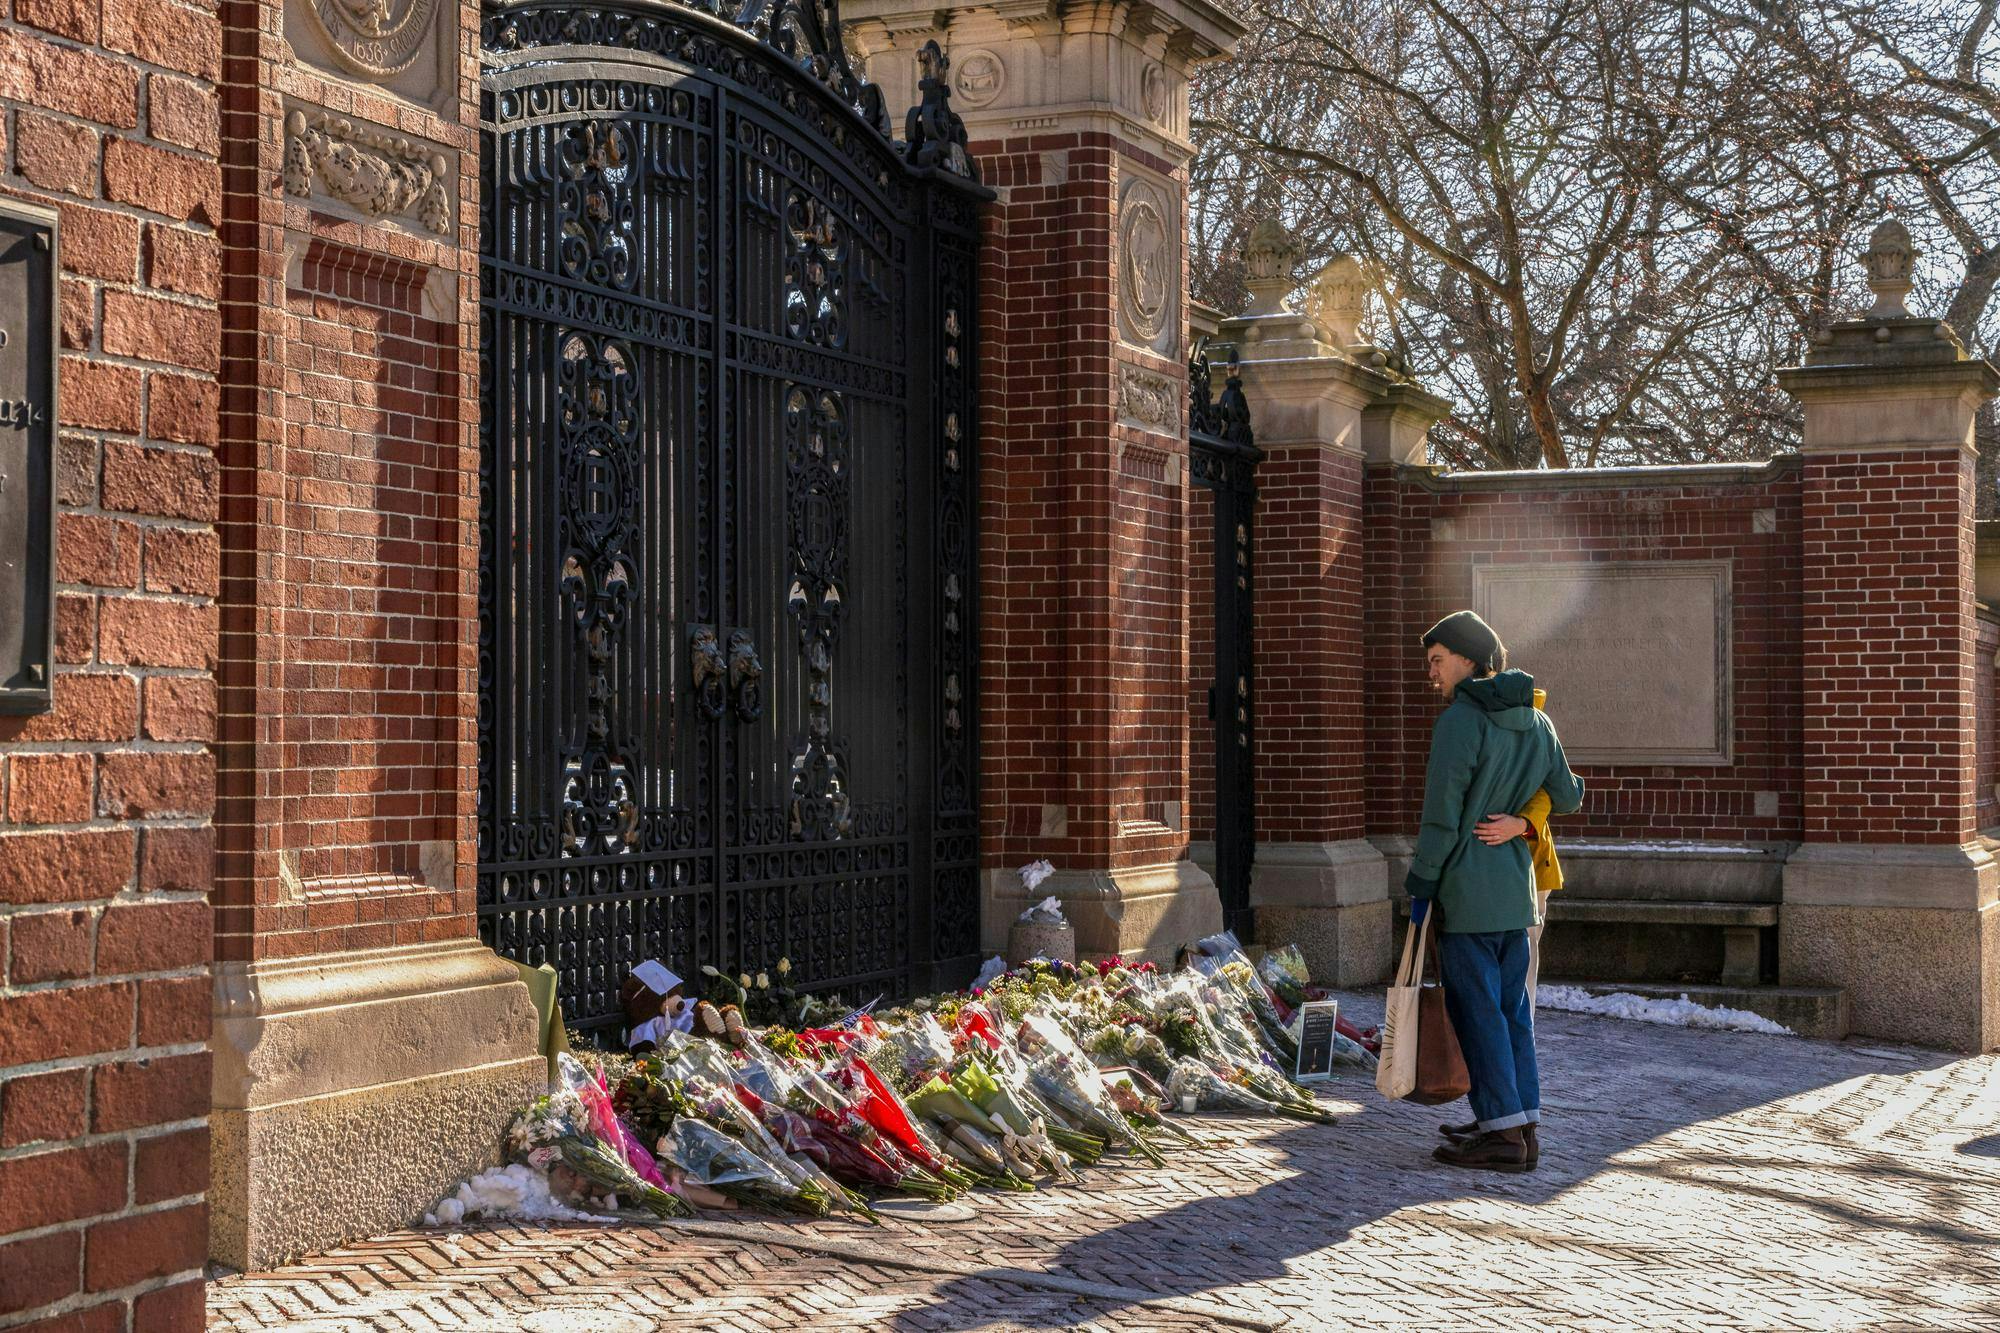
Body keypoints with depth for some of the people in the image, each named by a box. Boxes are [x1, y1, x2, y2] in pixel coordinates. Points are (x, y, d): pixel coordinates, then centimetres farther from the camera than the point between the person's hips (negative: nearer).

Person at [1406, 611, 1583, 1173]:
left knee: (1476, 1007, -3)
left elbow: (1443, 815, -14)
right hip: (1517, 889, 8)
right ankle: (1524, 1124, 15)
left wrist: (1420, 885, -6)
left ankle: (1503, 1131, -4)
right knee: (1512, 1007, 12)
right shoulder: (1537, 723, 10)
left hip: (1468, 890, -7)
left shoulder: (1460, 720, -12)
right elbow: (1567, 797, 19)